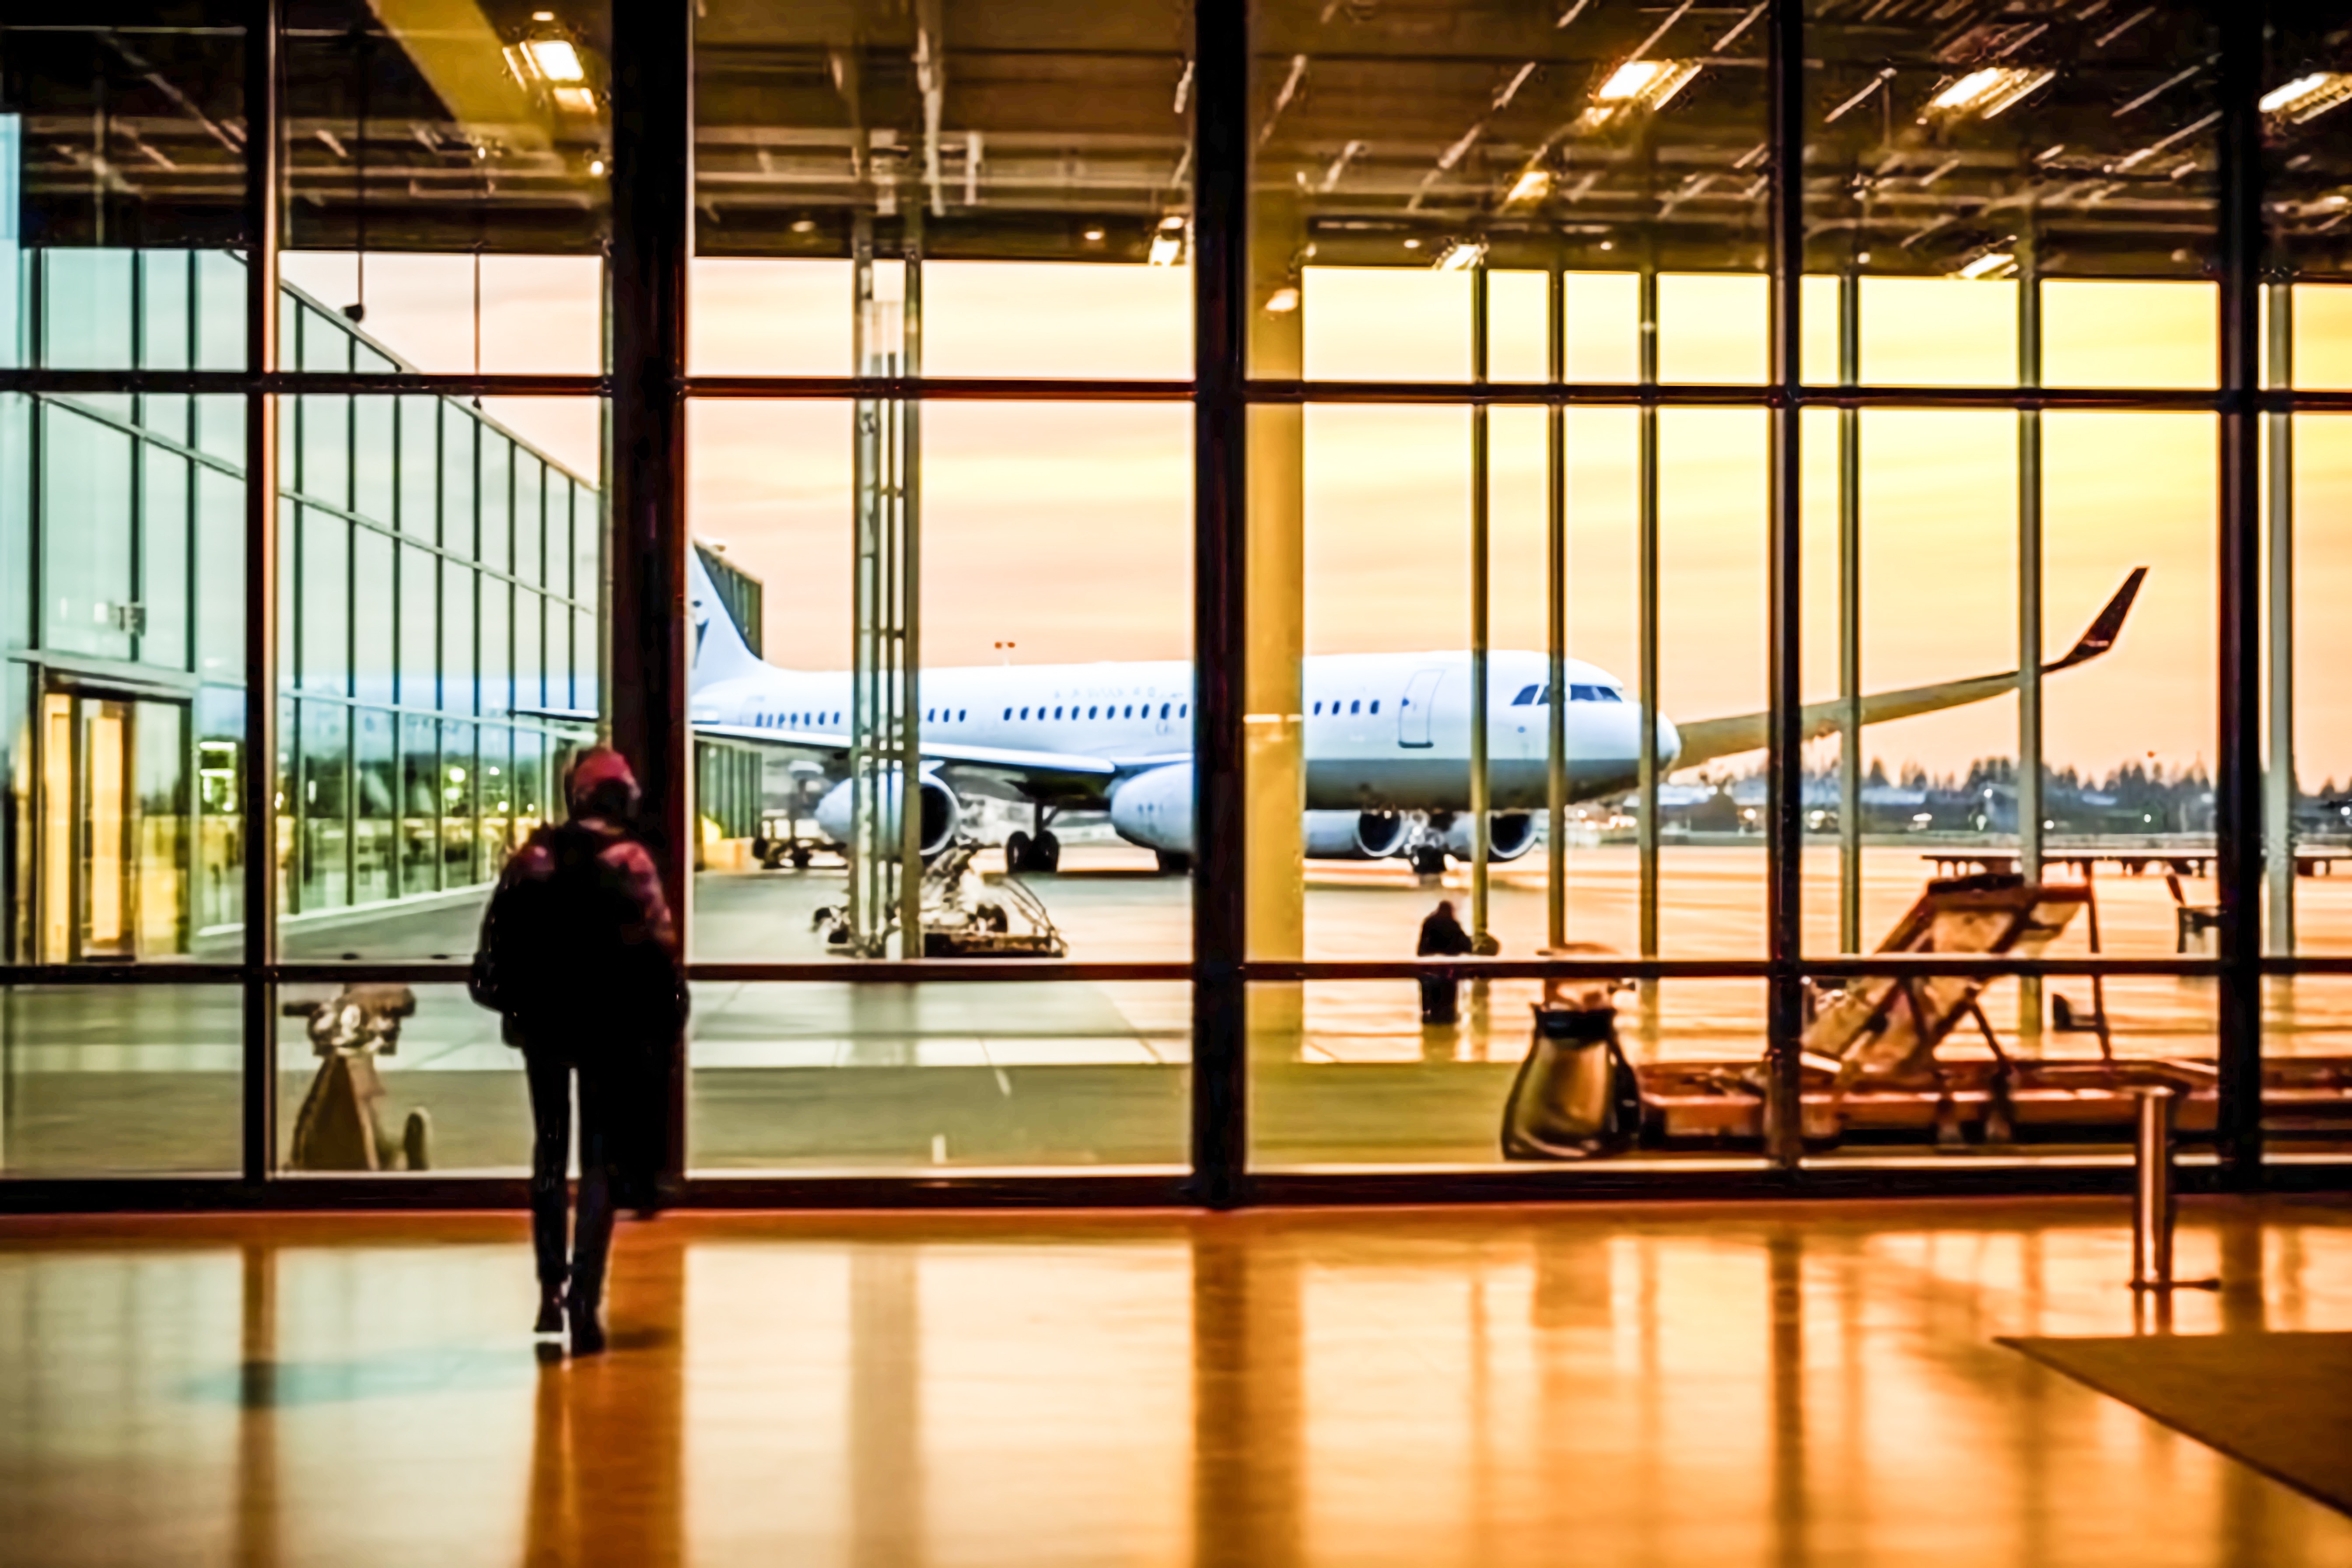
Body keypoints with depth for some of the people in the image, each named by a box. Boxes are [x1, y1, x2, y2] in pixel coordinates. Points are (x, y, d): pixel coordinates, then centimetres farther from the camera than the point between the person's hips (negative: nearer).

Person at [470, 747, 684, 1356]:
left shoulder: (532, 857, 3)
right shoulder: (628, 861, -9)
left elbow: (498, 932, 5)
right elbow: (657, 944, -13)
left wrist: (506, 999, 13)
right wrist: (669, 1015, -4)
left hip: (542, 1022, 3)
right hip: (609, 1025, -3)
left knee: (551, 1151, 17)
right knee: (601, 1158, 3)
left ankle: (552, 1290, 17)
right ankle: (584, 1303, -5)